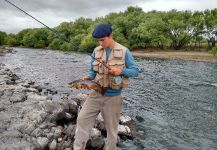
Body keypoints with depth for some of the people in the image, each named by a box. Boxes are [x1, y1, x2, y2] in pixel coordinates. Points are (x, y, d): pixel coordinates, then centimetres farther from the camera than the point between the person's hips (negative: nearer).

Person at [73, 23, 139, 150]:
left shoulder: (124, 51, -8)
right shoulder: (96, 51, 1)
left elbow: (135, 71, -6)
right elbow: (93, 71, 9)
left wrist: (121, 71, -24)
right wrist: (88, 78, -12)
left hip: (113, 97, -3)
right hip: (96, 93, 3)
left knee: (112, 129, 11)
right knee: (82, 119, -2)